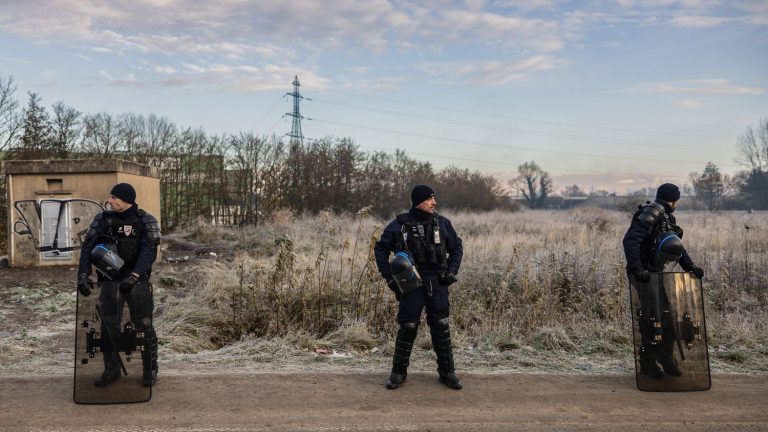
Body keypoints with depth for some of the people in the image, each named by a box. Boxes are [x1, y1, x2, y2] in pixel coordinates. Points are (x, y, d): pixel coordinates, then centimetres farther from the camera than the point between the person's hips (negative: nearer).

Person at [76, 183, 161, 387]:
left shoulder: (146, 221, -7)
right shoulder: (102, 219, 3)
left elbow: (149, 252, -17)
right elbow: (88, 247, 0)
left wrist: (134, 276, -29)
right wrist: (83, 275, -13)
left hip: (138, 281, -3)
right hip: (110, 280, 3)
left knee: (144, 326, 1)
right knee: (108, 326, 7)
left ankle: (150, 370, 14)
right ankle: (111, 370, 21)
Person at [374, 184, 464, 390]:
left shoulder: (442, 223, 5)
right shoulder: (399, 225, -2)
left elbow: (456, 247, 15)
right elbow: (380, 249, 6)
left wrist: (452, 272, 2)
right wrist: (389, 277, -1)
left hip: (437, 283, 2)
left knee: (441, 327, 2)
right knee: (408, 327, -1)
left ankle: (447, 372, 16)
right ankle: (398, 372, 15)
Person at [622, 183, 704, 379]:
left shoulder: (667, 218, 16)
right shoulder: (651, 213, -16)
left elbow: (677, 246, 20)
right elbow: (630, 240, -27)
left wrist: (691, 266, 5)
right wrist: (636, 269, -31)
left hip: (655, 273, 10)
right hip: (643, 274, -10)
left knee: (666, 317, 12)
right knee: (652, 318, -6)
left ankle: (665, 358, 26)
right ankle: (647, 363, 6)